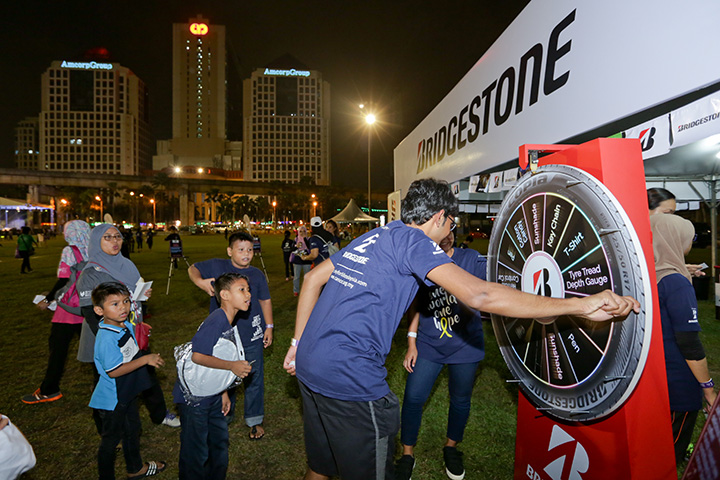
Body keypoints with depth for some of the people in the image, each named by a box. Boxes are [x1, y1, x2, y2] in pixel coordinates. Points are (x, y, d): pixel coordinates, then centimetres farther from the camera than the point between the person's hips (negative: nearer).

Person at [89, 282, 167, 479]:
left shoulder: (127, 325, -3)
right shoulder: (107, 338, -31)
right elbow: (113, 371, -30)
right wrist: (145, 359, -30)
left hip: (128, 393, 9)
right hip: (112, 399, -9)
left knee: (132, 430, 26)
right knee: (111, 439, 12)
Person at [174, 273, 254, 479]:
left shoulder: (228, 322, 3)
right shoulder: (216, 321, -26)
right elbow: (197, 356, -32)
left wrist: (223, 392, 14)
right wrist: (232, 366, -28)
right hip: (194, 395, -9)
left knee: (220, 442, 21)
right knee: (196, 452, 7)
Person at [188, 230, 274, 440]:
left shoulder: (257, 275, 0)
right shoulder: (217, 266, -5)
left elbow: (265, 300, 8)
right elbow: (193, 268, 6)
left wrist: (269, 326, 4)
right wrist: (200, 282, -16)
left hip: (252, 336, 0)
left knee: (253, 378, 8)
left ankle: (254, 420, 28)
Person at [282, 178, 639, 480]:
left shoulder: (373, 236, 12)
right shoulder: (412, 239, -10)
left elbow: (313, 278, 15)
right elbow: (479, 295, -23)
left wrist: (299, 341, 19)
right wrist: (581, 305, -19)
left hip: (309, 367, 9)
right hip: (349, 378, -9)